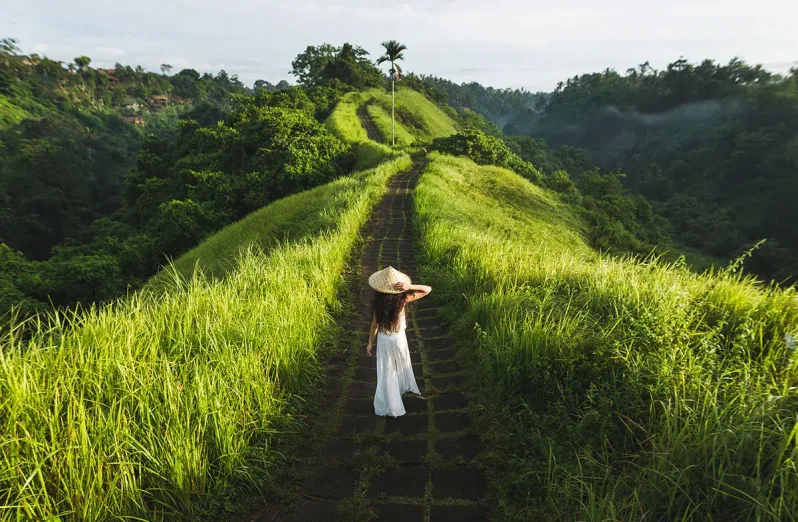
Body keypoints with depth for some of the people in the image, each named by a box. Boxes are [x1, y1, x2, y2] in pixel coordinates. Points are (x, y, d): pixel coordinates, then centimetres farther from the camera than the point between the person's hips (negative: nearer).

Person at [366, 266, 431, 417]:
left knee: (387, 372, 12)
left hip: (384, 340, -1)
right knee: (403, 364, 29)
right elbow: (428, 289, -18)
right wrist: (410, 287, -31)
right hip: (399, 338, 1)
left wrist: (370, 343, 1)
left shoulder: (378, 301, -20)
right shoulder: (402, 299, -21)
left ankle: (390, 406, 20)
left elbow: (374, 324, -12)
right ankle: (406, 387, 55)